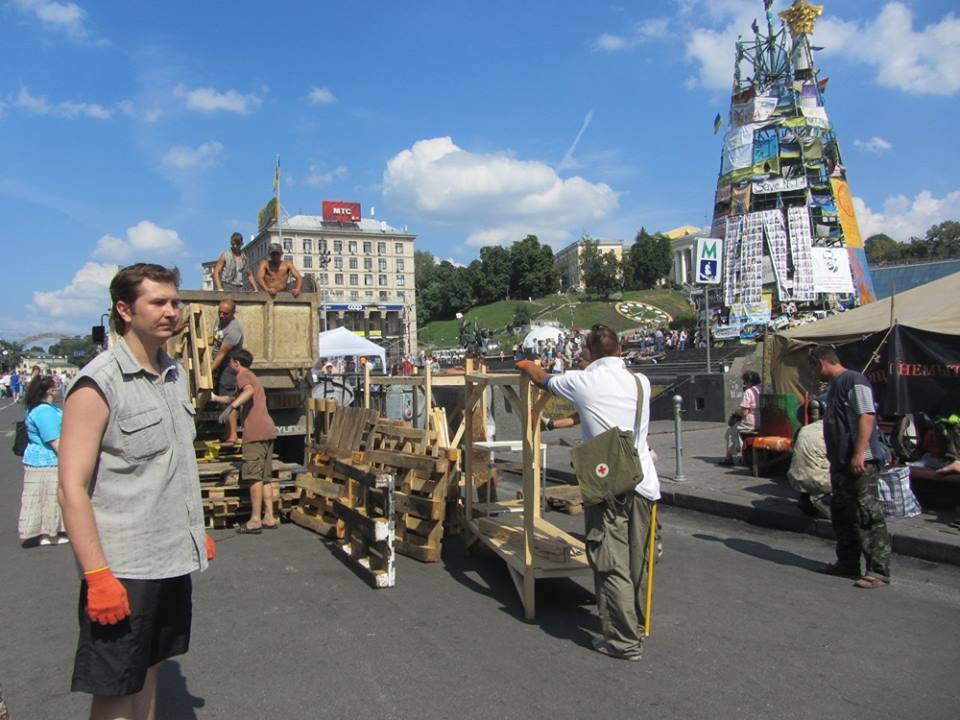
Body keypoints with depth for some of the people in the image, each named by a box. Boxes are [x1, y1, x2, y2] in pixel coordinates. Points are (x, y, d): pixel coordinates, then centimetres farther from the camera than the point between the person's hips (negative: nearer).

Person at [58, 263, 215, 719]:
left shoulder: (175, 374, 8)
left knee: (149, 670, 21)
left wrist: (197, 530, 18)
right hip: (123, 567, -7)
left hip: (174, 558, 7)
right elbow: (72, 488, -19)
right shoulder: (98, 384, -15)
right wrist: (97, 576, -22)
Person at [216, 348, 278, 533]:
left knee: (254, 476, -6)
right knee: (265, 477, 10)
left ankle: (255, 520, -5)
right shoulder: (252, 377, 28)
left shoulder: (243, 376, -1)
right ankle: (269, 518, 11)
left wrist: (231, 407, -34)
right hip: (268, 431, 9)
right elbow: (238, 398, 43)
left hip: (255, 434, -9)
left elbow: (248, 391, -24)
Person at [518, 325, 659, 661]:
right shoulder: (641, 382, 9)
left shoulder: (583, 381, -4)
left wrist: (526, 365, 37)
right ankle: (637, 627, 32)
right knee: (637, 562, 17)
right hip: (643, 482, 6)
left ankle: (624, 641, 4)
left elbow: (542, 379, 15)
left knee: (611, 565, 0)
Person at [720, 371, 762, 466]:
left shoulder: (748, 392, -15)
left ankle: (729, 457, 17)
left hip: (751, 424, -8)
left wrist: (736, 411, 3)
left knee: (731, 431, 13)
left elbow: (744, 412, -18)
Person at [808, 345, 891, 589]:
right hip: (841, 462, 11)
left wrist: (859, 454, -25)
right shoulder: (834, 386, 18)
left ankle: (879, 571, -1)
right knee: (841, 516, 16)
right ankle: (848, 563, 27)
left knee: (868, 516, -6)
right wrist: (834, 459, 24)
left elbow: (867, 416, -20)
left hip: (861, 462, -11)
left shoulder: (854, 380, -12)